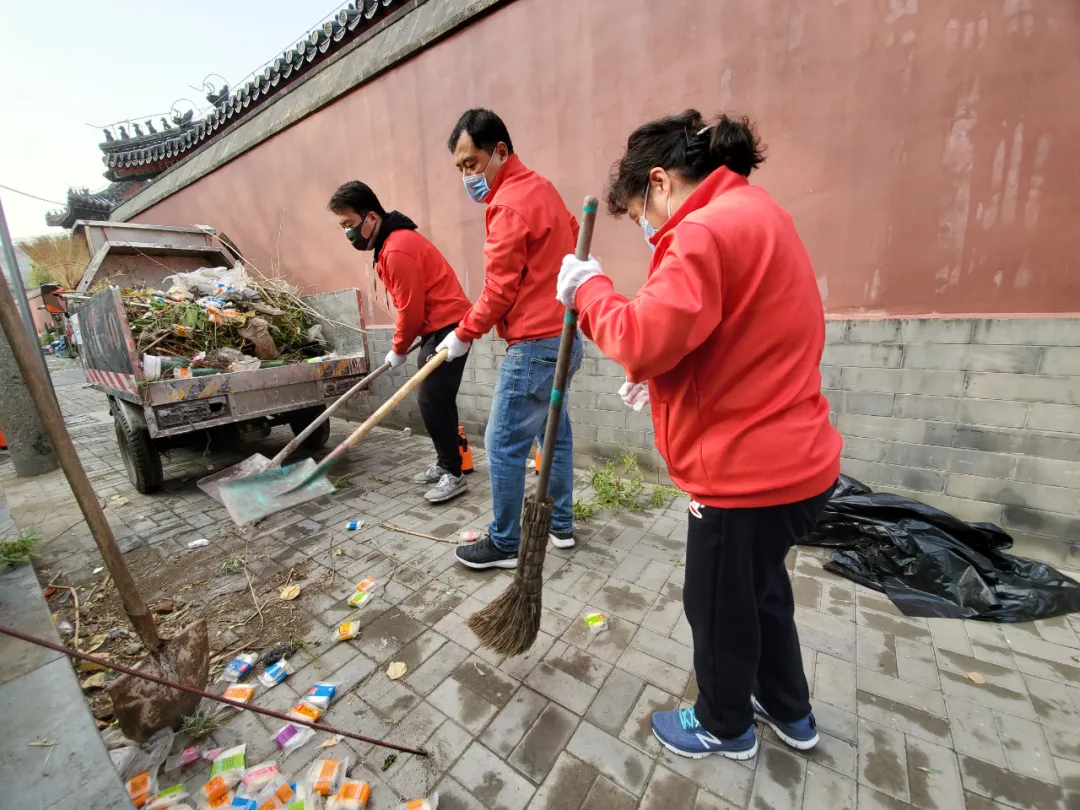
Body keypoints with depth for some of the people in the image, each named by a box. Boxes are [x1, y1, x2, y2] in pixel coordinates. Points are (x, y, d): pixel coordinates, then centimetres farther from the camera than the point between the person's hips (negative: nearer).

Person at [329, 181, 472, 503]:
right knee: (435, 401, 12)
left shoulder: (397, 249, -19)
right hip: (439, 328, 10)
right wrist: (402, 345, 15)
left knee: (433, 402, -10)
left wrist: (398, 350, -3)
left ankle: (453, 474, 0)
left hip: (448, 328, -10)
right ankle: (445, 464, 23)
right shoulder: (391, 242, 14)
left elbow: (410, 309, -17)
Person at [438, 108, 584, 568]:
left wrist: (464, 335, -3)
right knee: (554, 431, 16)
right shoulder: (541, 188, 16)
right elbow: (574, 237, 21)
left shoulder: (510, 204, -13)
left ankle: (504, 544, 16)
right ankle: (560, 525, 32)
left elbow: (499, 290, -14)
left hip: (535, 344, -10)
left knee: (503, 444, 0)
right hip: (563, 335, 10)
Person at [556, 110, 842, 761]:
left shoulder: (707, 230, -19)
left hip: (750, 469, -10)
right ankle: (790, 712, 52)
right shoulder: (756, 214, 15)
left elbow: (644, 339, -29)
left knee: (720, 603, 14)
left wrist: (588, 288, -11)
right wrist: (666, 377, 6)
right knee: (760, 585, 27)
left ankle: (724, 727, 43)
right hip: (790, 456, 10)